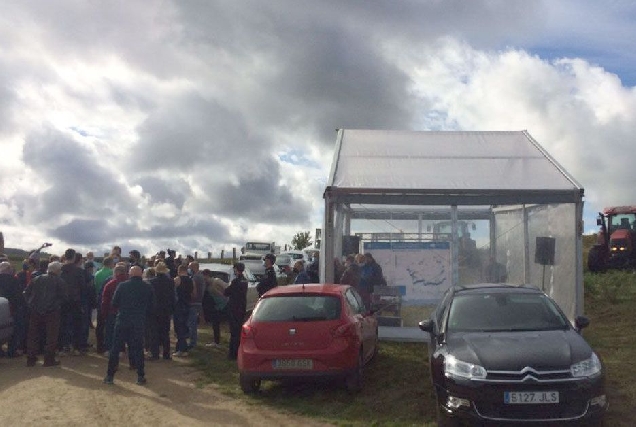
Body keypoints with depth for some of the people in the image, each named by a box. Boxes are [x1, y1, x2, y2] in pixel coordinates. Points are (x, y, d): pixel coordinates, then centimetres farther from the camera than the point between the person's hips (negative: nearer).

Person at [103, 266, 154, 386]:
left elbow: (114, 303, -1)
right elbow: (151, 307, 4)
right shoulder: (148, 288, 0)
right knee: (138, 348, 8)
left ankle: (110, 376, 10)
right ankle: (140, 377, 9)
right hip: (139, 323, 1)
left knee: (115, 348, 8)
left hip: (122, 321, -1)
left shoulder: (122, 286, -3)